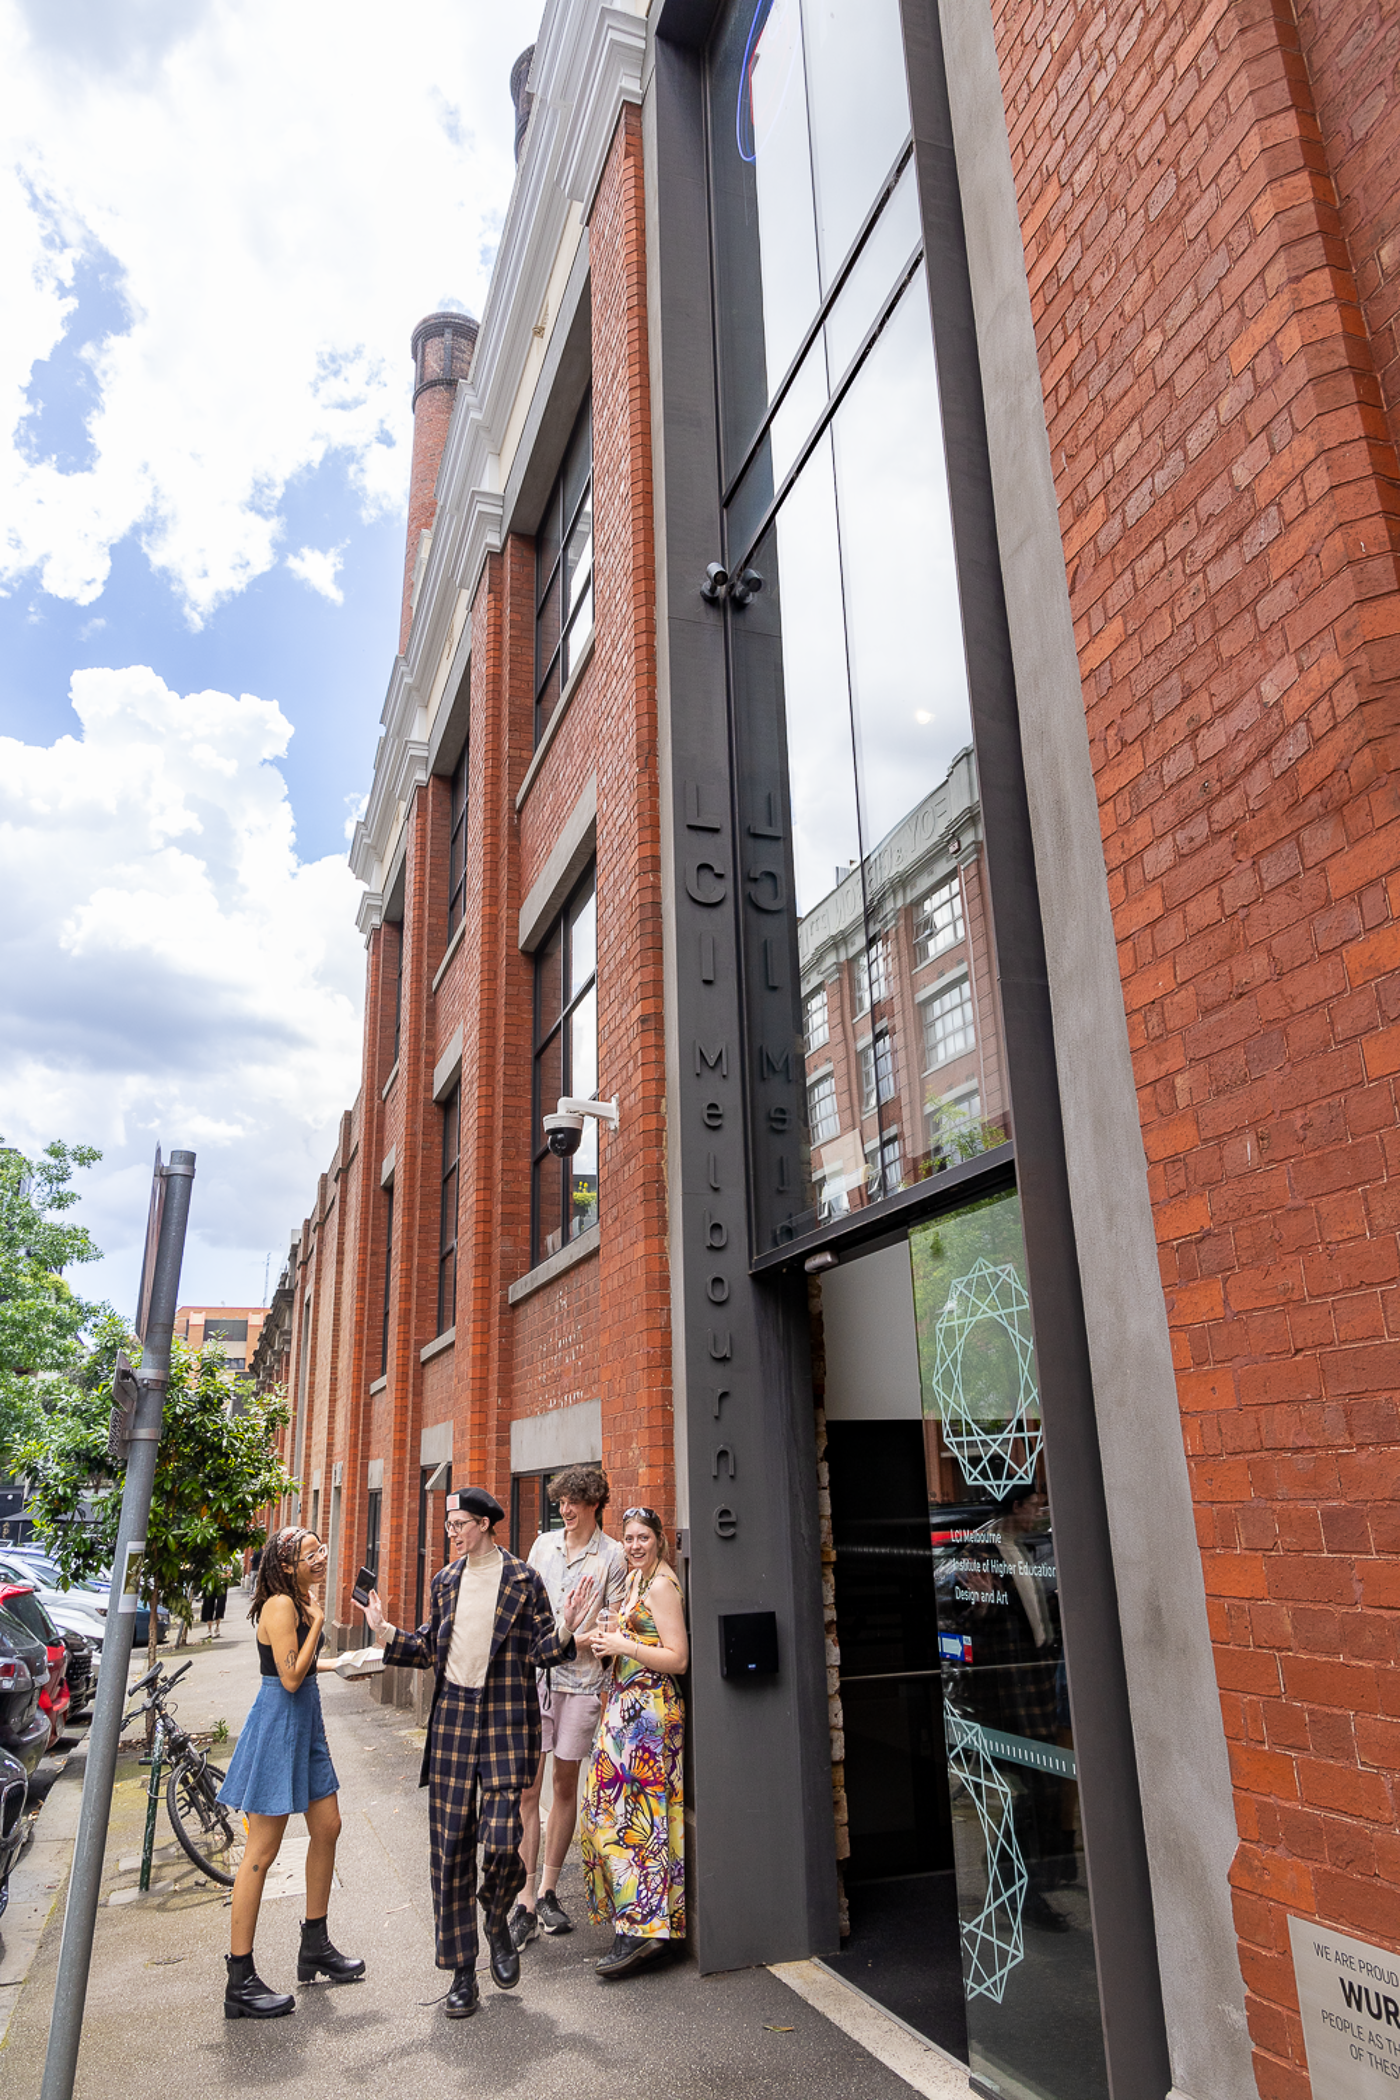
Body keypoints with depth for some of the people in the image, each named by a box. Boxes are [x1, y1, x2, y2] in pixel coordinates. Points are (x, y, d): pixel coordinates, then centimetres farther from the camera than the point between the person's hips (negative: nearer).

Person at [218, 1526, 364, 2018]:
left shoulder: (301, 1601, 10)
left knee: (327, 1827, 15)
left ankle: (316, 1947, 30)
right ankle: (240, 1982, 9)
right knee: (262, 1851, -1)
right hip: (278, 1724, -10)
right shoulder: (280, 1606, -20)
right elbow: (290, 1678, -22)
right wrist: (317, 1622, -18)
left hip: (305, 1724, 10)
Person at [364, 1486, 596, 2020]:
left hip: (504, 1720, -4)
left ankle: (497, 1920, 27)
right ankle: (462, 1973, 21)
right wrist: (386, 1633, 2)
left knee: (499, 1843, -8)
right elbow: (430, 1649, 15)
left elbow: (538, 1652, -2)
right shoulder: (445, 1581, 9)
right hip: (452, 1718, 4)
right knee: (449, 1848, 6)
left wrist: (564, 1630, -21)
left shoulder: (522, 1579, -4)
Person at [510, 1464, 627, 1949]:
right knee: (526, 1788, -2)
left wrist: (576, 1640, -15)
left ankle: (549, 1891, 22)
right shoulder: (543, 1544, 9)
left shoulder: (612, 1555, -2)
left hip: (581, 1678, -2)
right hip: (534, 1674, 2)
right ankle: (526, 1901, 5)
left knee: (565, 1785, 9)